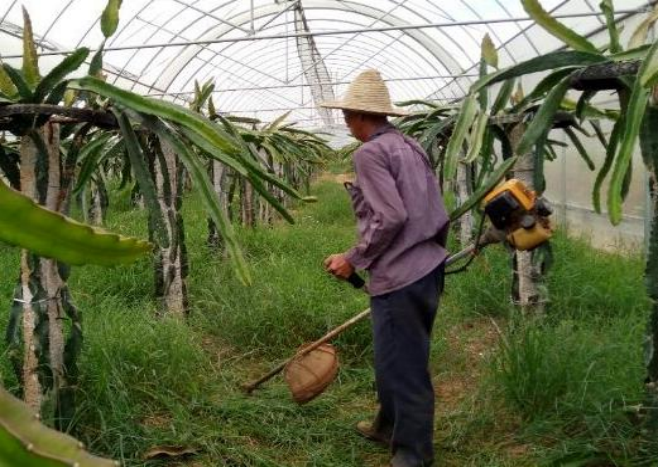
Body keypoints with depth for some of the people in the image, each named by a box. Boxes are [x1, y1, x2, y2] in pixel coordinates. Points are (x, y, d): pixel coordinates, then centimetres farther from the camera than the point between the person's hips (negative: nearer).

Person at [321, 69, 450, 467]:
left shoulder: (370, 153, -12)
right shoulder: (411, 146, 12)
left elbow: (391, 217, -21)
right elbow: (439, 214, 12)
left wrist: (354, 259, -10)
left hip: (399, 278, -9)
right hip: (428, 269, 9)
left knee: (403, 365, 2)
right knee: (399, 356, 23)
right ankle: (390, 425, 40)